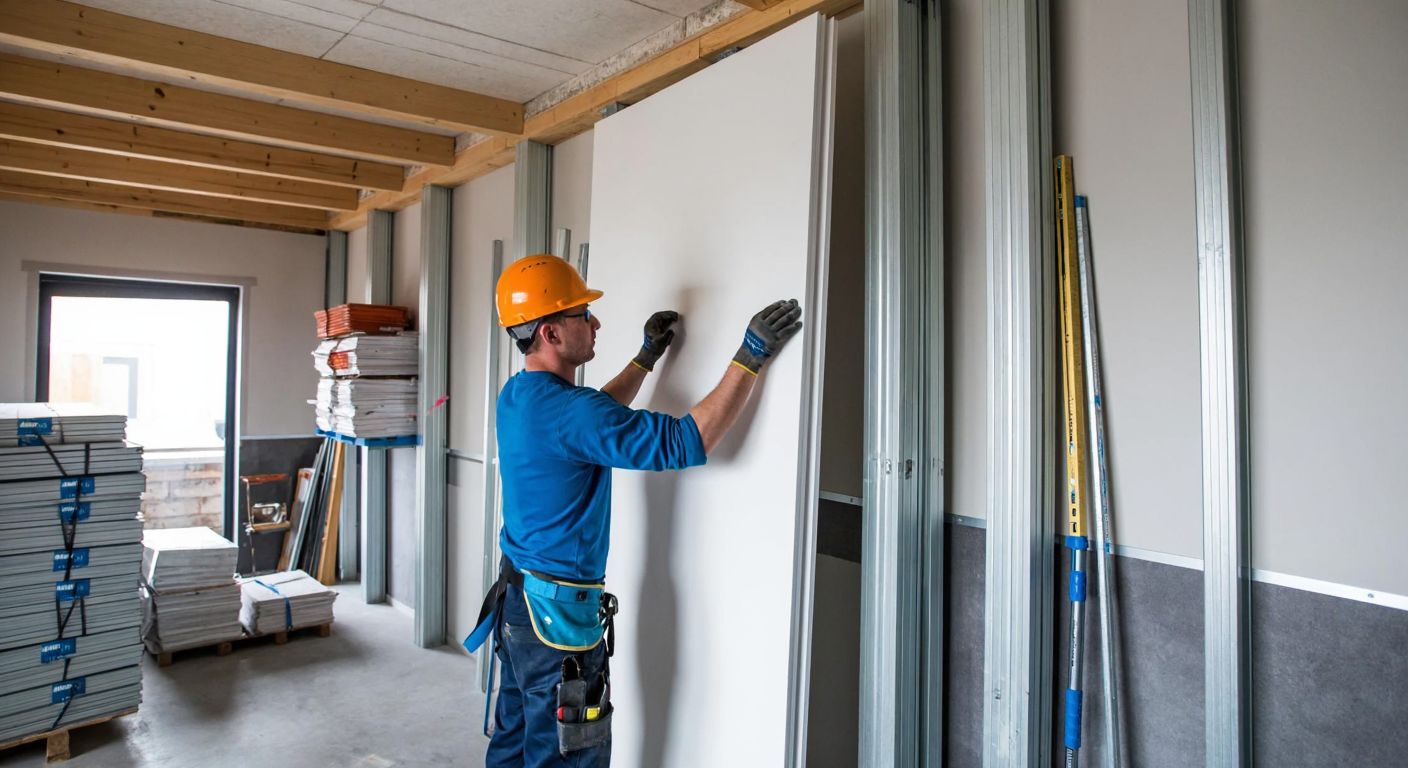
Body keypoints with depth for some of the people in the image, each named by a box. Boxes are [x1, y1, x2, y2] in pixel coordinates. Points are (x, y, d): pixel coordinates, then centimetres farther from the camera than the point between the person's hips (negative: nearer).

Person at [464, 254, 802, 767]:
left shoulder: (516, 396, 4)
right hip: (559, 610, -9)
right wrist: (750, 358, -22)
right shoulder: (567, 410, -26)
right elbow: (687, 441, -28)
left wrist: (647, 357, 21)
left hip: (516, 595, 10)